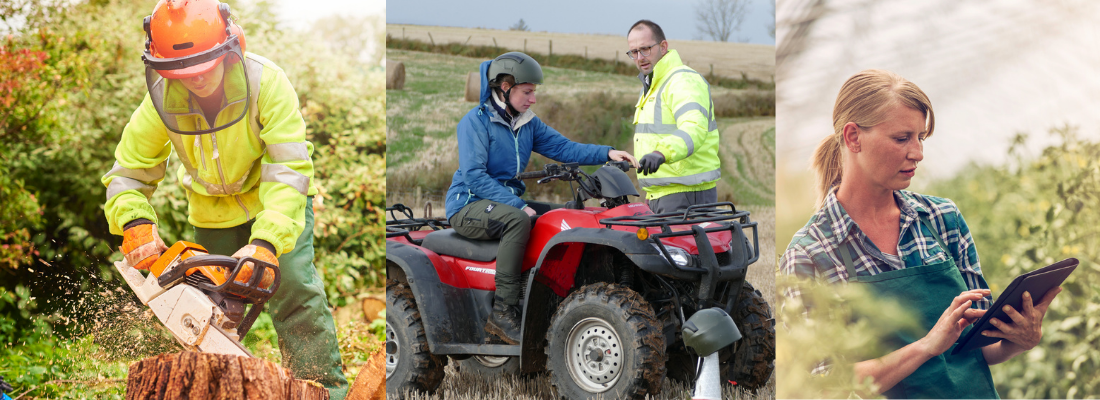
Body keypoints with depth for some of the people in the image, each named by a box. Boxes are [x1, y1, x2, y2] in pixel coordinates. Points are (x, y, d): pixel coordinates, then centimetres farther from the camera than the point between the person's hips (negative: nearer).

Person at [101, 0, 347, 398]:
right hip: (212, 212, 3)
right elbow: (127, 174, -13)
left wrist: (266, 243, -47)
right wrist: (136, 224, -34)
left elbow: (288, 171, -35)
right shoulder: (161, 101, -22)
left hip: (275, 202, -3)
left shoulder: (265, 82, -32)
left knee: (294, 288, -18)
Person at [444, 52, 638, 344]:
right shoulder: (475, 121, -13)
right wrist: (517, 205, -29)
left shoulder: (527, 123, 11)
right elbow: (474, 176, -22)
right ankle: (503, 312, -33)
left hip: (508, 201, 8)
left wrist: (607, 153, -15)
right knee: (517, 220, -35)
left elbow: (562, 147, 2)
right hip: (468, 207, -8)